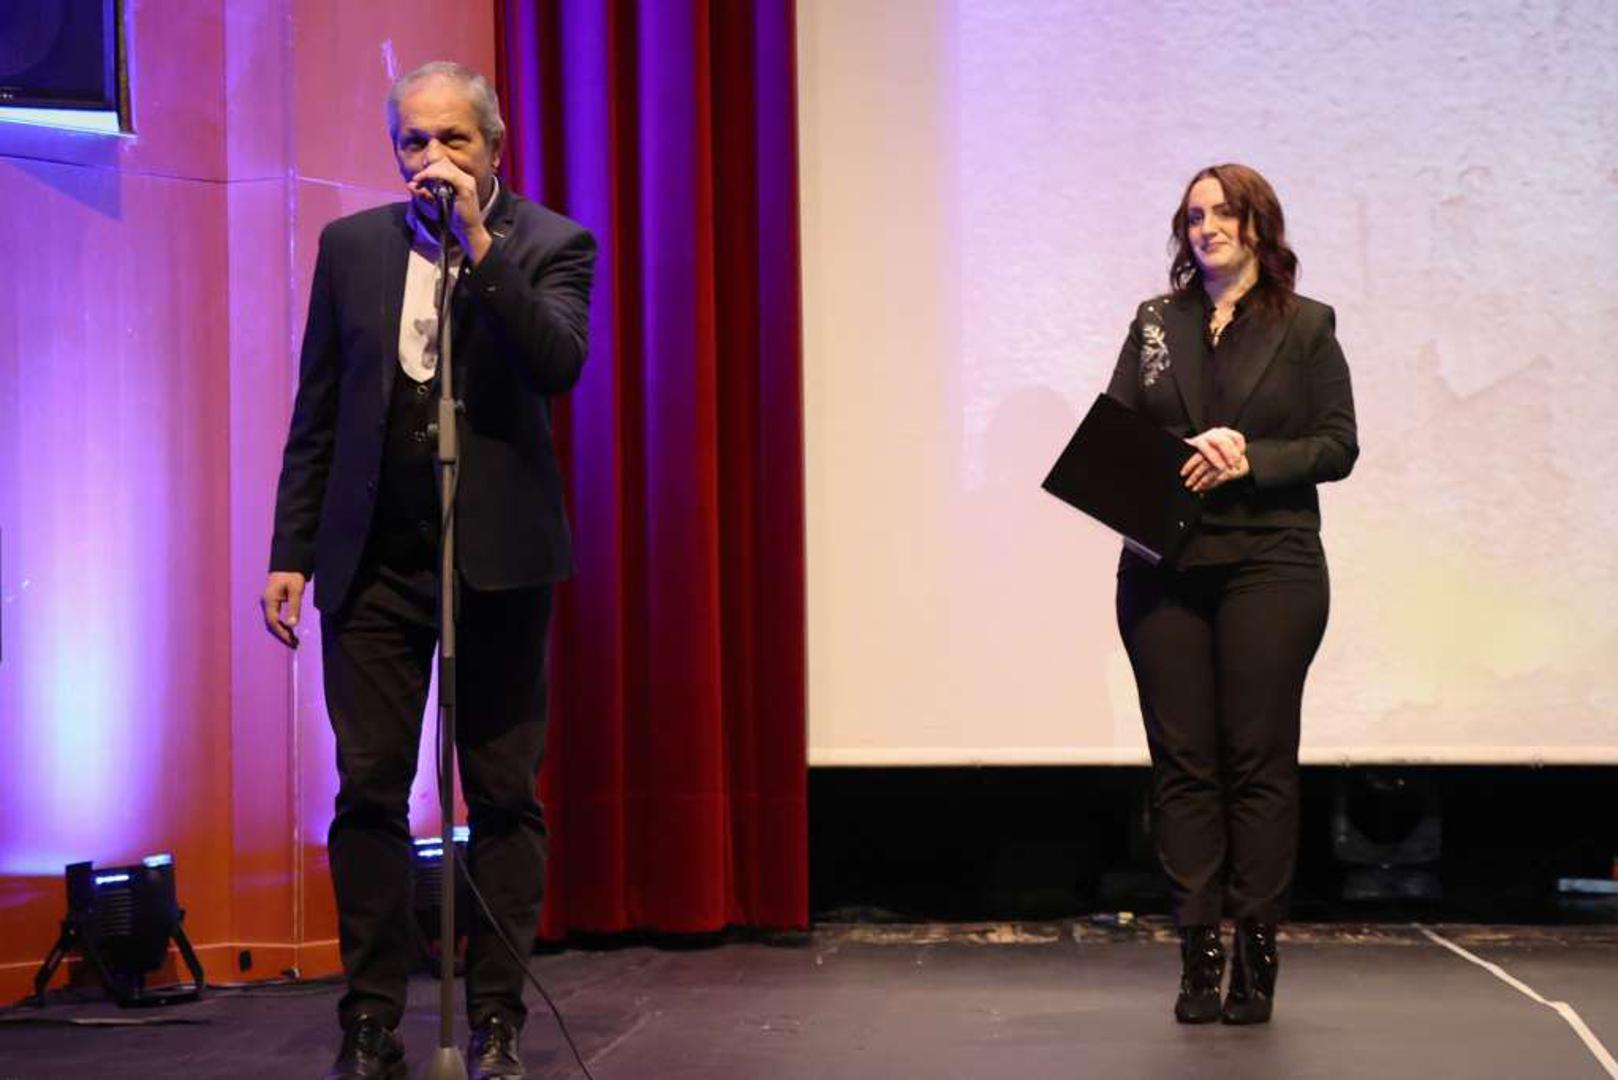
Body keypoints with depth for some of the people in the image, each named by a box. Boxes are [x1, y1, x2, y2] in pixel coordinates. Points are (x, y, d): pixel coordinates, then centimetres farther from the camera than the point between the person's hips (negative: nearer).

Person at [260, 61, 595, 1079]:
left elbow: (558, 366, -18)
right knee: (369, 791, 2)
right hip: (374, 558, 3)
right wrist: (291, 553, 7)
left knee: (505, 794, 3)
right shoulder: (351, 244, 9)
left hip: (498, 554, -2)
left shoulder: (549, 244, 0)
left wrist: (478, 245, -22)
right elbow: (317, 414, 11)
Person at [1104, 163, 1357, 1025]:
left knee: (1259, 759, -2)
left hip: (1269, 566, -2)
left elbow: (1338, 446, 1)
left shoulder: (1306, 327, 6)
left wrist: (1251, 459, -14)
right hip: (1163, 567, 2)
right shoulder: (1155, 323, 14)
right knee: (1181, 759, 0)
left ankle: (1256, 956, 3)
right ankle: (1197, 958, 4)